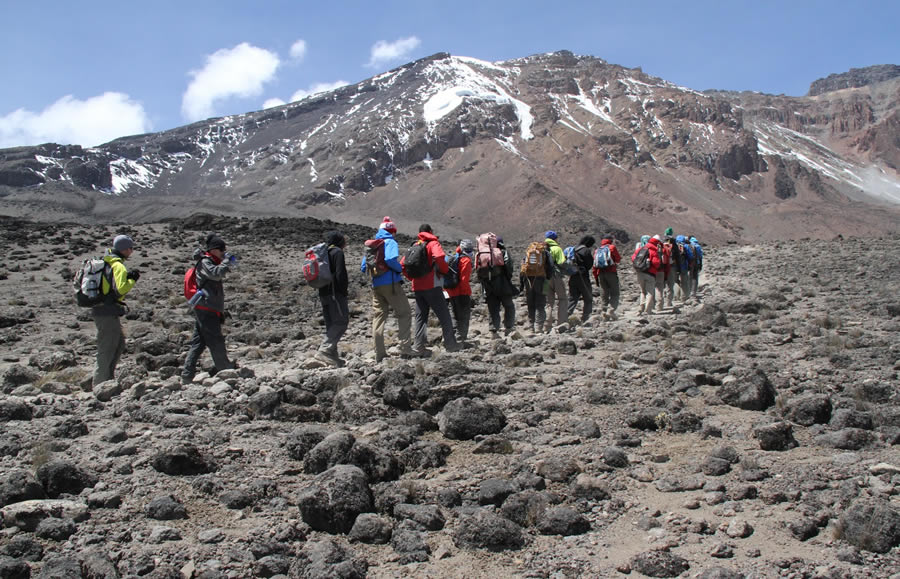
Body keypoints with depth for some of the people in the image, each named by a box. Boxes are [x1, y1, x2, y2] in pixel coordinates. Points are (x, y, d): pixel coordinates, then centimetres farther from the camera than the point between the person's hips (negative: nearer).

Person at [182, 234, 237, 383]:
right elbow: (216, 273, -26)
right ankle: (227, 370, 9)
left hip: (203, 309, 10)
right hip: (206, 309, -10)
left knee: (198, 343, 8)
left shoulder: (211, 262, 21)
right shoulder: (205, 262, -9)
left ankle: (187, 376, 6)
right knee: (216, 342, 0)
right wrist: (227, 262, -15)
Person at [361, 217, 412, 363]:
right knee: (404, 314, 1)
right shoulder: (390, 242, -5)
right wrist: (400, 269, -7)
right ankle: (405, 349, -8)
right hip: (390, 284, -6)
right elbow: (390, 259, -24)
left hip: (376, 286, 7)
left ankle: (379, 354, 8)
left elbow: (363, 267, 14)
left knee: (378, 317, 9)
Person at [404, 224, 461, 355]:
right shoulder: (433, 243, -2)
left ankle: (418, 347, 5)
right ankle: (450, 345, 2)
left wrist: (413, 278, 16)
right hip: (432, 286, -6)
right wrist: (444, 270, -8)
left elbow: (403, 265, 13)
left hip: (417, 287, 6)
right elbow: (439, 257, -23)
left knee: (421, 317, 11)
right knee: (444, 316, 1)